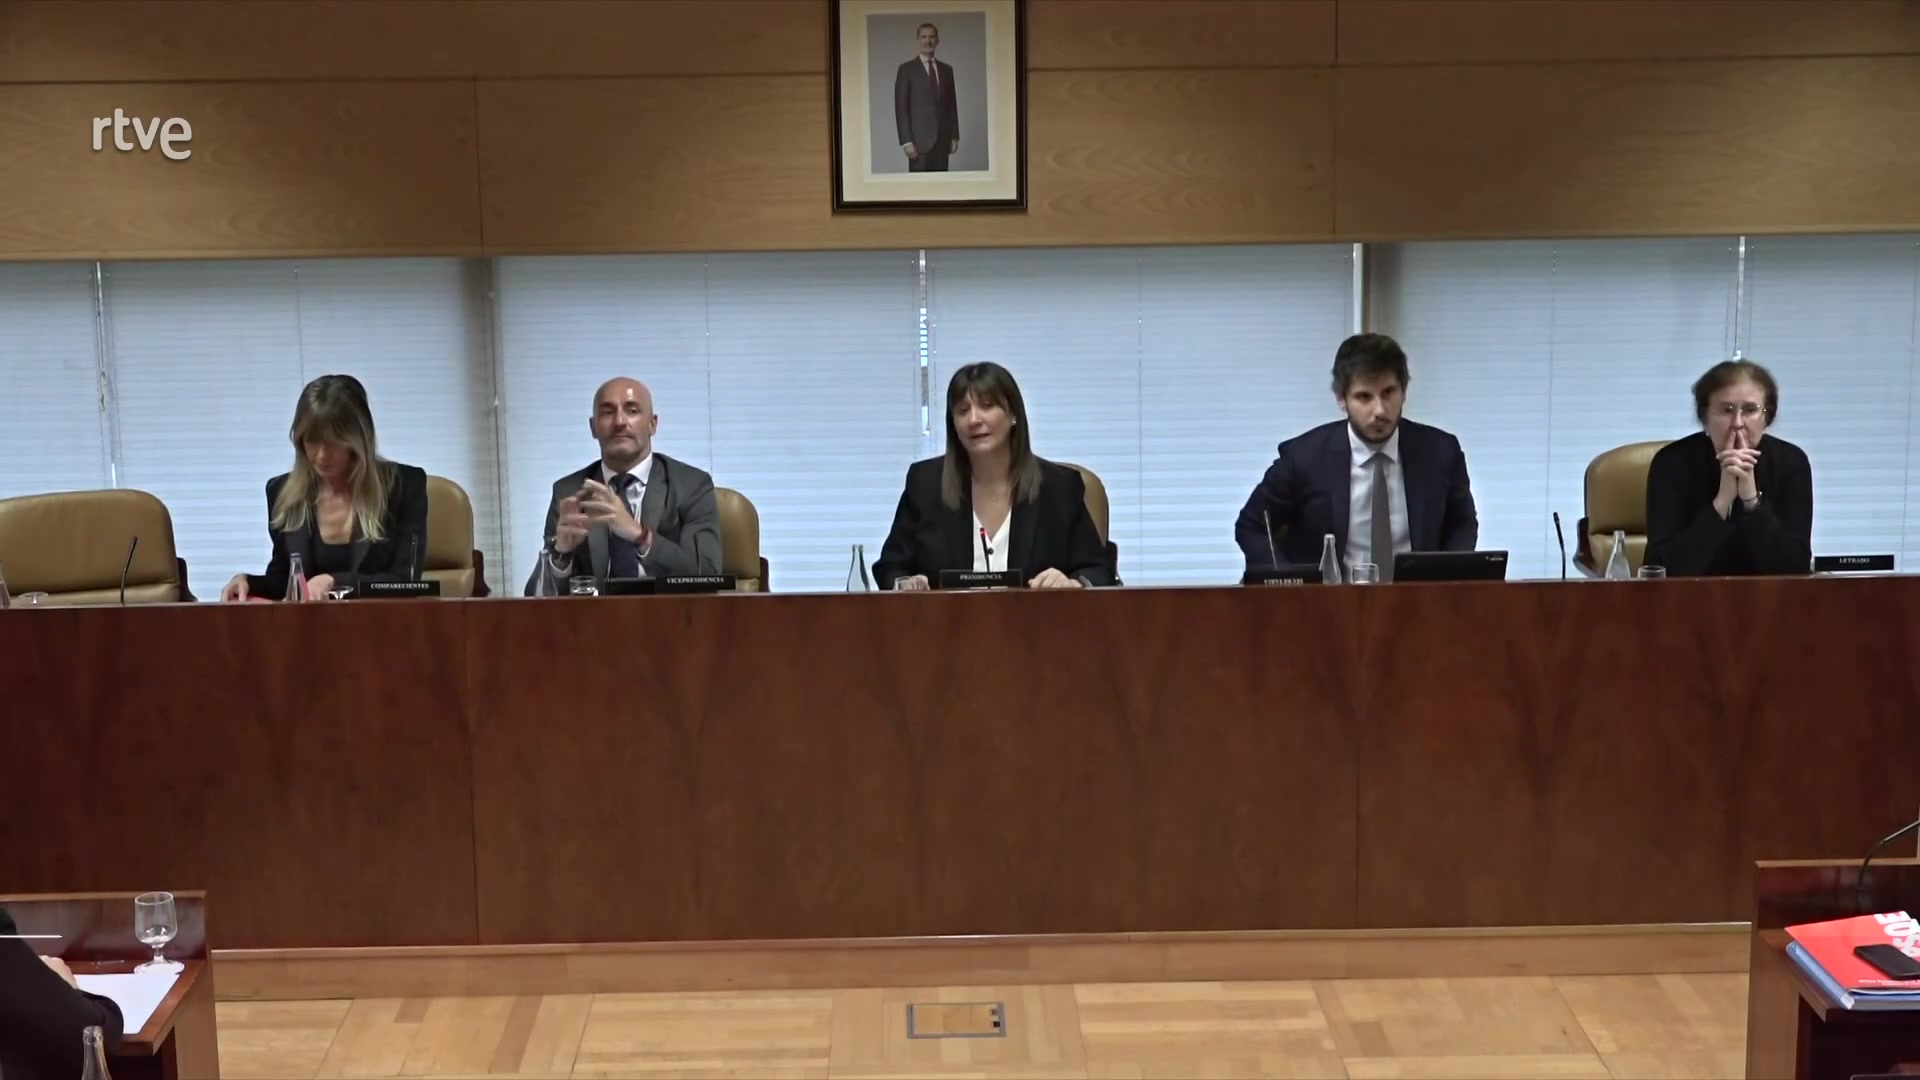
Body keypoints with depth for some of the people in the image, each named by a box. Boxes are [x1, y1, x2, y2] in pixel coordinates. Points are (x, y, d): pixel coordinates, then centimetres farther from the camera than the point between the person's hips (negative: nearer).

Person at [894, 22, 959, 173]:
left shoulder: (947, 70, 14)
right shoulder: (906, 69, 1)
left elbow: (952, 104, 16)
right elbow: (901, 108, -4)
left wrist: (954, 136, 9)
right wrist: (906, 141, -12)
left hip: (943, 139, 4)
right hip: (920, 139, -4)